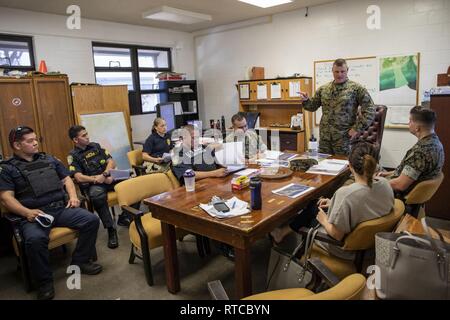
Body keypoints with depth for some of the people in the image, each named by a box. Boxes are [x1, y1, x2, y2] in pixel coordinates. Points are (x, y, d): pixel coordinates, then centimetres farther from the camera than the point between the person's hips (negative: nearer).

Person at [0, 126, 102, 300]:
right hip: (34, 215, -4)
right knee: (35, 239, -36)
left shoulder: (49, 159, 19)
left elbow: (66, 179, 21)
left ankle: (80, 261, 4)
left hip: (61, 208, 4)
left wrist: (73, 196, 2)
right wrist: (27, 212, -20)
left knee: (91, 220, -16)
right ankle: (44, 281, -10)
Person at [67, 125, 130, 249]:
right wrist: (98, 179, -17)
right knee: (97, 195, -40)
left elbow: (111, 162, 7)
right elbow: (79, 178, -10)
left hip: (109, 178, 4)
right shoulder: (73, 155, 2)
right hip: (91, 184, -4)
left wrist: (104, 175, -13)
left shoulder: (96, 146, 15)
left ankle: (124, 217, -3)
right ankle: (111, 229, -27)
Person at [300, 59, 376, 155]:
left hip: (344, 137, -4)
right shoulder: (323, 89, 10)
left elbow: (370, 110, -5)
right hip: (324, 136, 4)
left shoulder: (356, 88, -3)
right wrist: (306, 100, -4)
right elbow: (313, 106, 18)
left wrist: (357, 128, -10)